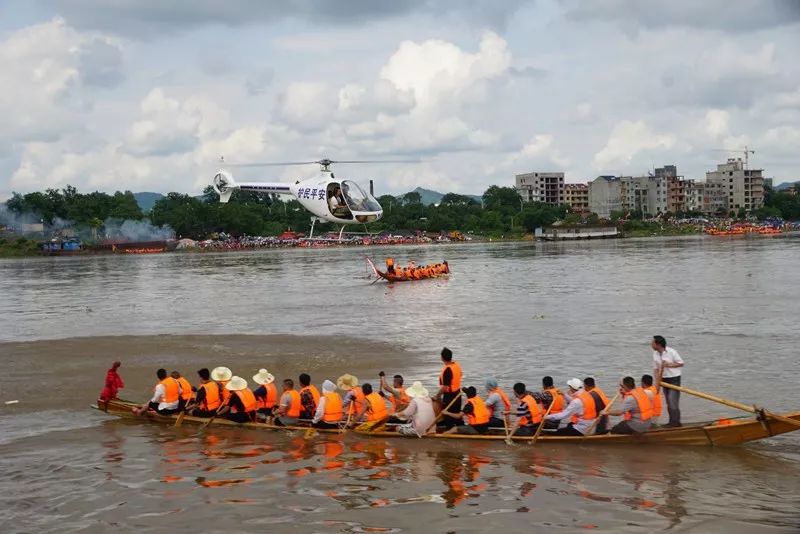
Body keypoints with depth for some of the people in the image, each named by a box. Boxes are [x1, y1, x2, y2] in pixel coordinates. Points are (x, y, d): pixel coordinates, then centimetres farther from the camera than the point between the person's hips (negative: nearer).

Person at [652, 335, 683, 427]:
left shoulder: (671, 352, -15)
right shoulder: (655, 354, 3)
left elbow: (681, 363, -9)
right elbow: (655, 368, 6)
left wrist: (669, 365, -20)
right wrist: (657, 382, -4)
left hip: (674, 378, -7)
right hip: (664, 379, 7)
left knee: (673, 401, -11)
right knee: (668, 402, 10)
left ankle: (676, 422, -6)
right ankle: (672, 422, 18)